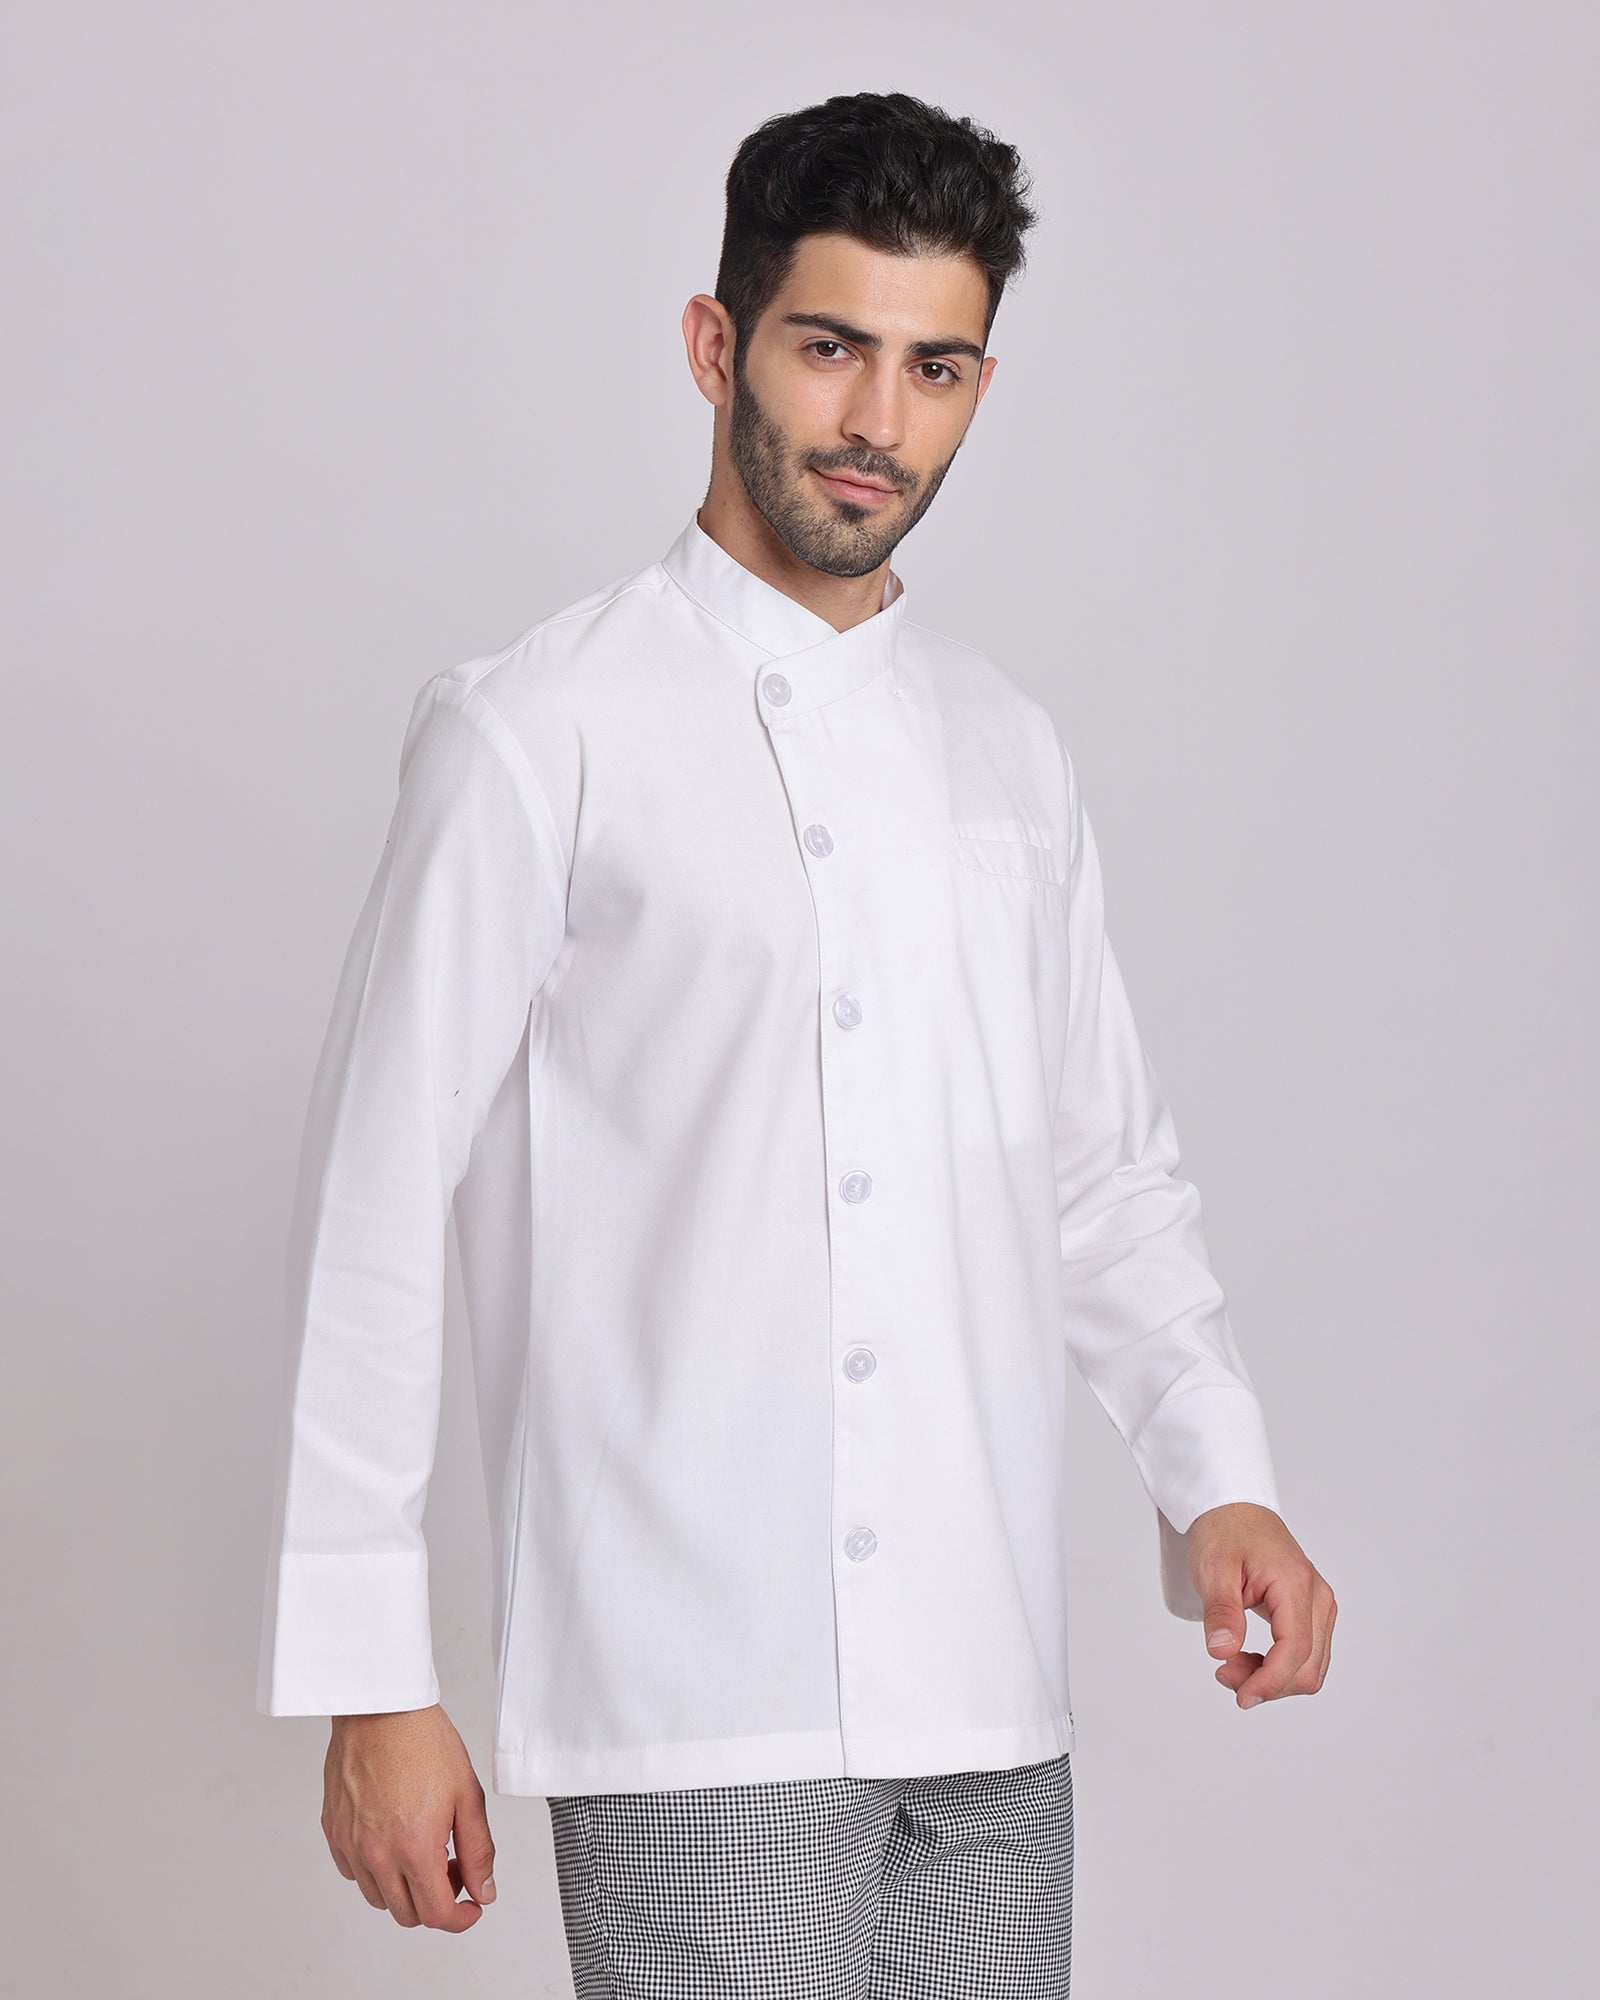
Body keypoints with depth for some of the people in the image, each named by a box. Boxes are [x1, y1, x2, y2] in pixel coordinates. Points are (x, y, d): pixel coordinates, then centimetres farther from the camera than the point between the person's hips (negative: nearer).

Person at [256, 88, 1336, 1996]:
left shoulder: (1009, 750, 14)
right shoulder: (538, 731, -3)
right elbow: (377, 1211, -4)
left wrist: (1217, 1476, 4)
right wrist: (370, 1684, -7)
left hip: (987, 1691, 5)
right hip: (695, 1695, -5)